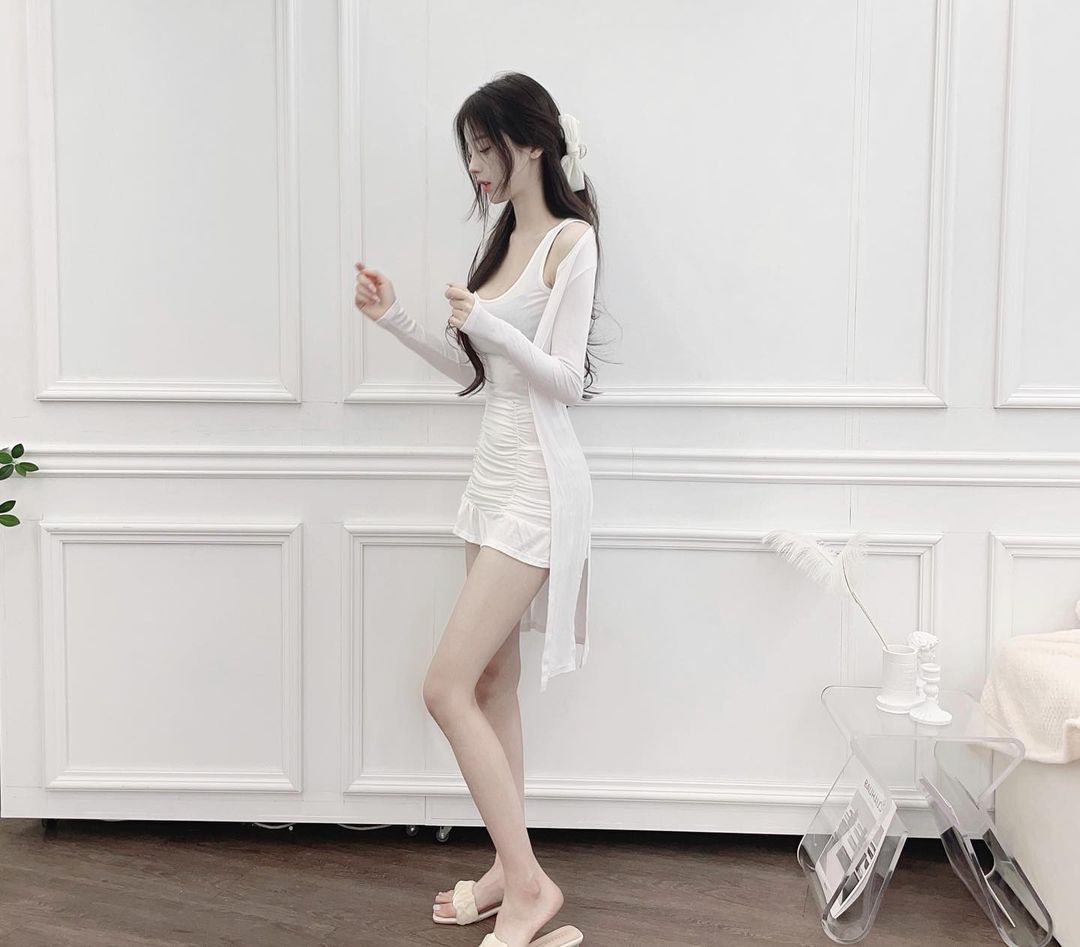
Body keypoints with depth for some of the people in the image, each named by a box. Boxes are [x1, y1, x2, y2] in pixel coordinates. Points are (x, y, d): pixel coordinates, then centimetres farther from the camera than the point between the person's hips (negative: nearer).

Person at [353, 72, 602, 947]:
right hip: (495, 474, 9)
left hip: (539, 486, -9)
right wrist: (396, 320, 9)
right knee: (493, 683, 12)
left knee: (448, 686, -10)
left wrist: (488, 325, -28)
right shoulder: (505, 240, 15)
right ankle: (510, 869, 24)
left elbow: (566, 380, -15)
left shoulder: (572, 239, -9)